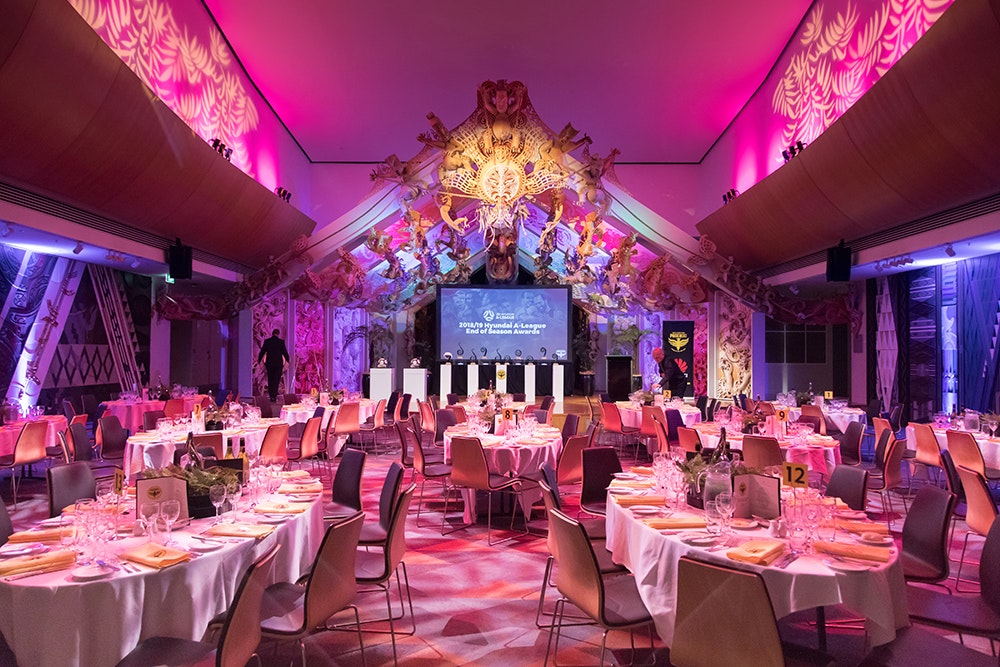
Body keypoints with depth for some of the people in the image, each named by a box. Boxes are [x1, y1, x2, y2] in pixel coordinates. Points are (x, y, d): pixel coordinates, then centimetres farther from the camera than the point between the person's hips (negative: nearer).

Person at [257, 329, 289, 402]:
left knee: (270, 380, 13)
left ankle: (271, 396, 14)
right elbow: (285, 352, 0)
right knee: (276, 380, 0)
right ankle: (274, 396, -8)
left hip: (269, 363, 2)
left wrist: (259, 361, 19)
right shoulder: (281, 342, -5)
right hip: (278, 363, -2)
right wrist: (288, 360, 15)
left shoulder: (267, 341, 0)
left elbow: (262, 352, 5)